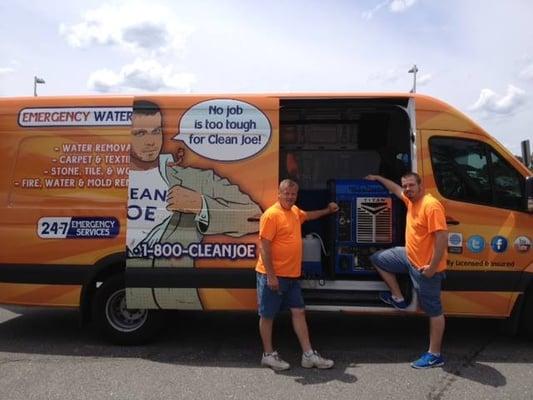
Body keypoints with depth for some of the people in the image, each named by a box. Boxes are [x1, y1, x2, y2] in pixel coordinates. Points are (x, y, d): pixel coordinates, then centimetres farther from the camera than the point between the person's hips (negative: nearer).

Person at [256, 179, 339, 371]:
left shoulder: (295, 211, 11)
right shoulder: (271, 215, -16)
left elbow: (308, 215, 36)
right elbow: (265, 247, -19)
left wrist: (327, 210, 35)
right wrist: (271, 276, -21)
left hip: (292, 275, 8)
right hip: (273, 276, -8)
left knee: (299, 312, 10)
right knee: (267, 315, 6)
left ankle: (308, 355, 17)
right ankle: (268, 355, 20)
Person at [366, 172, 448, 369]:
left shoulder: (431, 205, -22)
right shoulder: (410, 200, 6)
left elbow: (442, 237, -27)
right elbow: (396, 189, 29)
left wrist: (432, 267, -25)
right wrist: (378, 178, 38)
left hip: (426, 266, -9)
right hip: (409, 257, 10)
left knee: (433, 310, 1)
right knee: (378, 259, 18)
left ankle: (435, 355, 12)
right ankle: (398, 298, 22)